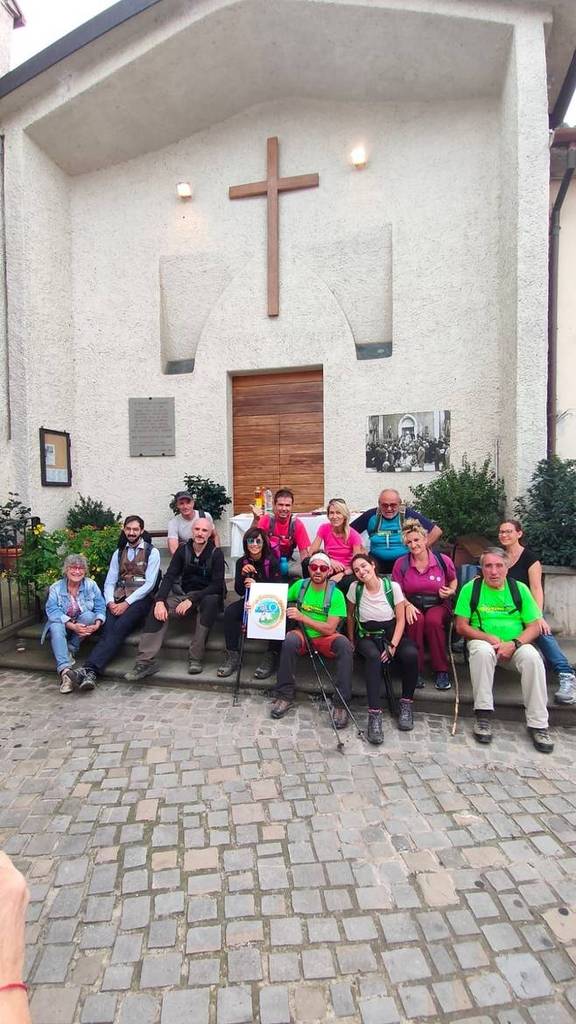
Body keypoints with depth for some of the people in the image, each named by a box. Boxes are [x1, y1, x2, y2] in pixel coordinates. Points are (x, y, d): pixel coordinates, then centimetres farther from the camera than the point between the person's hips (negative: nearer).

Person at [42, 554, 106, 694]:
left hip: (84, 624, 0)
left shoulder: (91, 585, -3)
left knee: (88, 615, -30)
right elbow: (52, 611, -16)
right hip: (63, 623, 0)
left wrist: (97, 624, -29)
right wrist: (72, 626, -31)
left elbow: (100, 607, -7)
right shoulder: (56, 588, -4)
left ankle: (71, 650, -13)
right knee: (56, 627, -32)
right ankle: (65, 671, -47)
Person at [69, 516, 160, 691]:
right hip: (118, 599, 4)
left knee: (119, 629, -28)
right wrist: (110, 602, -6)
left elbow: (149, 583, -6)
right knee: (108, 630, -24)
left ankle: (89, 670, -38)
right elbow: (110, 581, 13)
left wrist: (127, 603, -14)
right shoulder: (119, 553, 19)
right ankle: (90, 672, -38)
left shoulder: (152, 552, 4)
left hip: (140, 599, -4)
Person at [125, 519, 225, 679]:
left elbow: (217, 585, -14)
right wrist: (160, 601, -23)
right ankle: (146, 661, -23)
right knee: (159, 608, -23)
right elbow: (169, 576, -6)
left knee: (211, 601, -38)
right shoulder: (183, 550, 2)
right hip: (184, 594, 4)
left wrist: (192, 599, -26)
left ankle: (195, 658, -29)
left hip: (207, 596, -3)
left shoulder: (216, 553, -8)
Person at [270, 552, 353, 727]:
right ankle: (285, 696, -16)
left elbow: (330, 629, -15)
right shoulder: (300, 585, -1)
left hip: (325, 638, -1)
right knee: (289, 640, -33)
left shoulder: (336, 594, -10)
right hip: (303, 634, 2)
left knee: (344, 645, -32)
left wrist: (302, 617, -22)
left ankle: (340, 703, -20)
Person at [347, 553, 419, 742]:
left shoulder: (392, 586, -7)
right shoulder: (355, 588, -5)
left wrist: (393, 646, -15)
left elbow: (400, 620, -5)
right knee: (374, 656, -36)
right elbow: (350, 616, 8)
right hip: (367, 636, -1)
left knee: (411, 654, -31)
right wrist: (351, 642, 5)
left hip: (392, 634, 1)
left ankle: (406, 704, -9)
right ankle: (374, 714, -34)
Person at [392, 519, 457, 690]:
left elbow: (453, 580, 20)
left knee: (433, 620, -34)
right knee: (416, 620, -34)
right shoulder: (401, 563, 1)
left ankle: (442, 671, -19)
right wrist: (407, 605, -13)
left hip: (438, 606, 0)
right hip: (413, 607, 0)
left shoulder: (443, 560, 2)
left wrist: (451, 591, -1)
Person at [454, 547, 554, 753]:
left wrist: (514, 644, -14)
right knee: (482, 651, -35)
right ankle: (483, 714, -23)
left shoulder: (519, 589, 4)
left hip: (515, 645, 2)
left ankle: (538, 724, -17)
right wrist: (490, 639, -15)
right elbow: (461, 626, -2)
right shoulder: (471, 588, -1)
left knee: (532, 657, -29)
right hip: (483, 641, -2)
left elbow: (534, 627, 3)